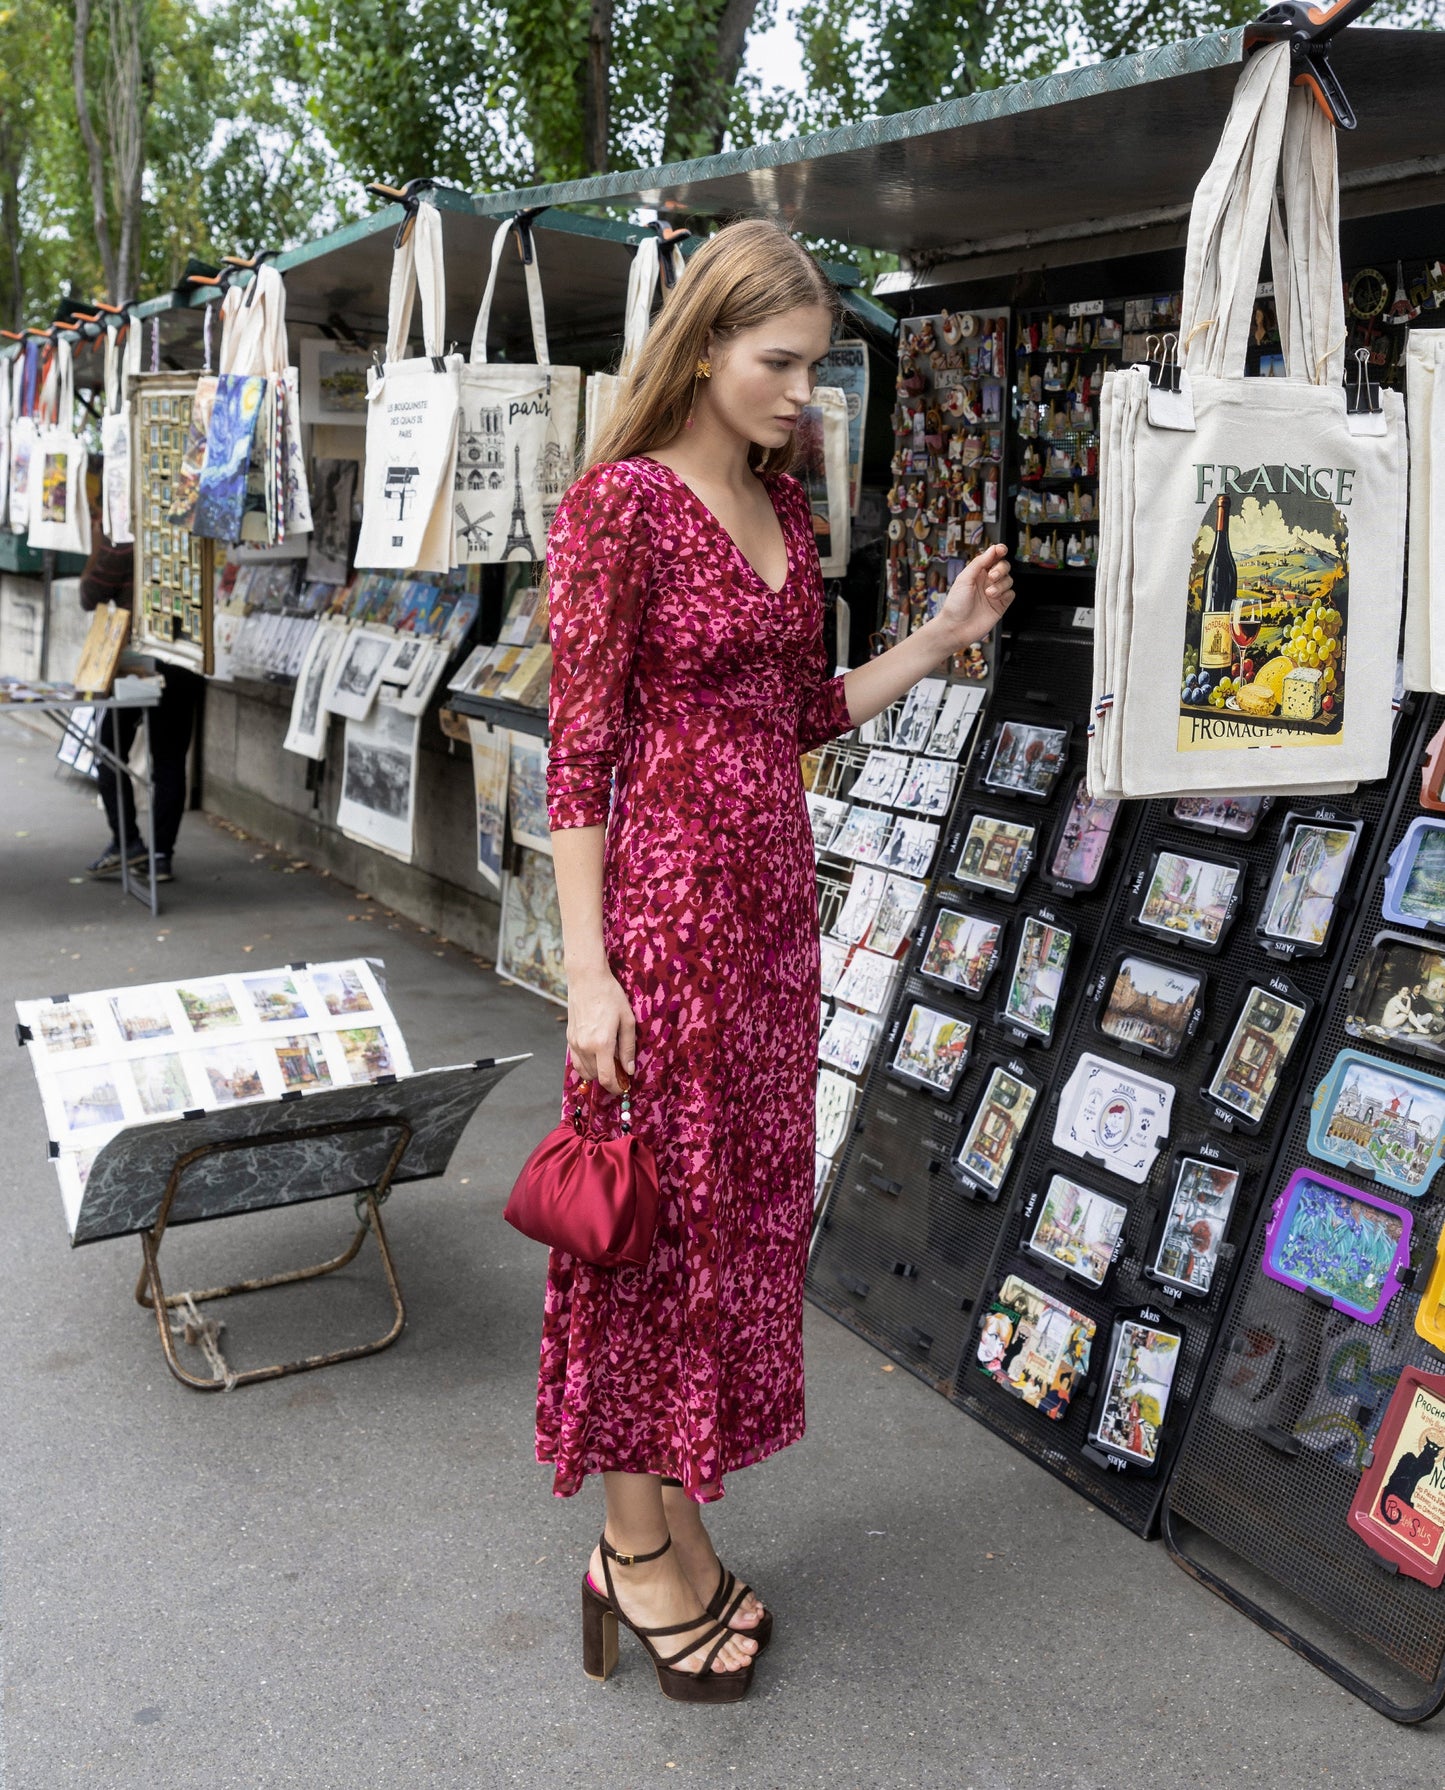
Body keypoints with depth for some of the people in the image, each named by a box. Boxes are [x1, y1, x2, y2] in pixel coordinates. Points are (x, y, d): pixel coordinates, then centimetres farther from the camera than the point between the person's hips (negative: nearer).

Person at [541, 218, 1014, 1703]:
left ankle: (680, 1515, 30)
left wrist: (939, 641, 8)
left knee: (747, 1203, 13)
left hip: (773, 896, 8)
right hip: (665, 897, -8)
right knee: (658, 1210, 3)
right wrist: (588, 971, -18)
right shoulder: (618, 504, -11)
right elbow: (580, 749, -15)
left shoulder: (782, 506, 12)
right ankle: (634, 1543, 21)